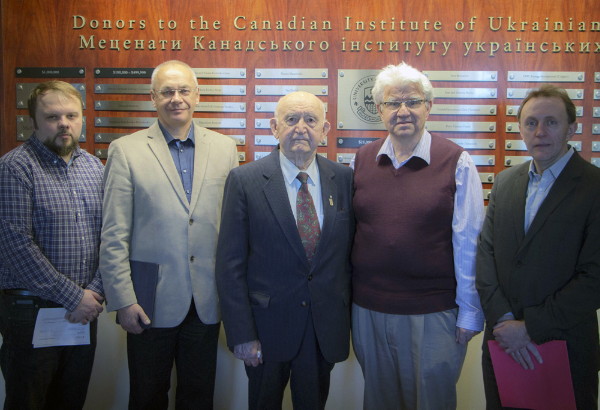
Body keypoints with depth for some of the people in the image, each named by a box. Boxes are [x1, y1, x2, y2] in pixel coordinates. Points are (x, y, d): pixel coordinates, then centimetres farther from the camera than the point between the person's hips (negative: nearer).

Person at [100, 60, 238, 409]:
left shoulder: (225, 148, 4)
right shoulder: (126, 150, -3)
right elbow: (114, 236, -4)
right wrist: (123, 300, -8)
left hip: (207, 300, 2)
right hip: (151, 300, -2)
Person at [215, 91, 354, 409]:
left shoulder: (344, 179, 0)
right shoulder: (245, 180, -8)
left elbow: (350, 252, 5)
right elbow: (230, 264, -8)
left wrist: (347, 320, 4)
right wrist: (241, 334, -11)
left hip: (326, 330, 3)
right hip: (268, 327, -2)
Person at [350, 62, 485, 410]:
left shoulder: (456, 163, -8)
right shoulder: (362, 159, 4)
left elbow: (469, 243, -8)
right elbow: (350, 229, 8)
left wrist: (470, 312, -7)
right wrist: (346, 295, 7)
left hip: (433, 314, -3)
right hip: (368, 309, 4)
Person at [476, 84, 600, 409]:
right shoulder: (505, 181, 7)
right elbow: (486, 252, 2)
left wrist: (531, 328, -16)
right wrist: (503, 319, -10)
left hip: (564, 345, -4)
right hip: (503, 343, 4)